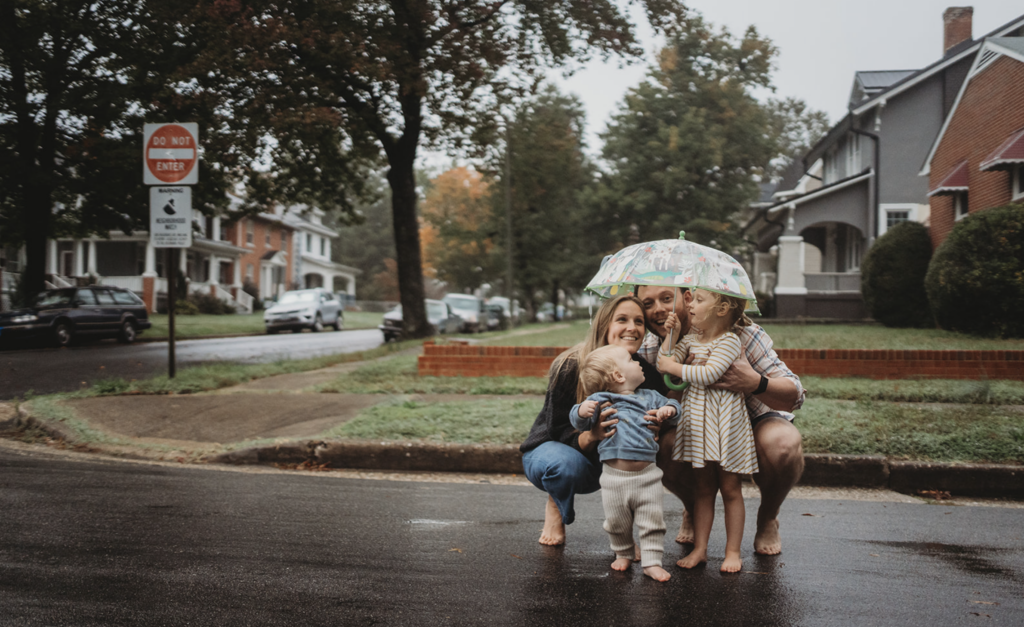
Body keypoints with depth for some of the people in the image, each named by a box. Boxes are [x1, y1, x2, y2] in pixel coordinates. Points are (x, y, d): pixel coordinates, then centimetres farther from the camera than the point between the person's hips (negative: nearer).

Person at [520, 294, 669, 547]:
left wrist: (656, 427, -36)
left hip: (608, 466, 3)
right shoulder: (570, 367, -25)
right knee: (568, 464, -39)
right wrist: (591, 436, -46)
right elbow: (560, 434, -22)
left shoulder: (647, 374, -14)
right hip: (550, 449, -3)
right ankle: (555, 507, -2)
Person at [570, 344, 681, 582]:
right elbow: (579, 423, -3)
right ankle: (623, 554, 35)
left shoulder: (649, 397, 10)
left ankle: (651, 562, 13)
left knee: (652, 522, 2)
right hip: (615, 476, -2)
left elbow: (670, 405, 20)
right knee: (617, 523, 13)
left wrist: (669, 410, -3)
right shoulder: (599, 400, -3)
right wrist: (582, 411, -26)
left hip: (647, 475, 2)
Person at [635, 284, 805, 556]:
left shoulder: (737, 332, -26)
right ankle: (693, 510, 7)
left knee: (783, 443, -35)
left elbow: (794, 396, -27)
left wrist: (755, 384, -49)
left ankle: (768, 518, 0)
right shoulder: (647, 351, -16)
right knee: (660, 445, -30)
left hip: (755, 422, -2)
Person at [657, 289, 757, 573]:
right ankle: (699, 548, 17)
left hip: (725, 425, -6)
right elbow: (663, 364, 4)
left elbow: (708, 374, -24)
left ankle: (733, 551, 13)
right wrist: (670, 334, -3)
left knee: (730, 490, 5)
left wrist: (674, 367, -15)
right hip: (697, 424, 6)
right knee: (702, 490, 11)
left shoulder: (729, 341, -12)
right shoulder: (691, 338, 9)